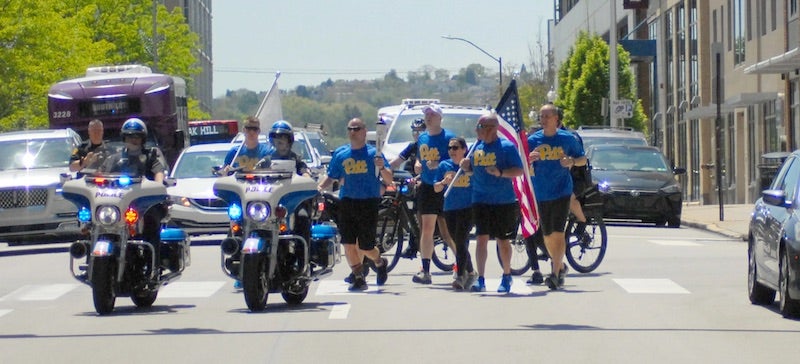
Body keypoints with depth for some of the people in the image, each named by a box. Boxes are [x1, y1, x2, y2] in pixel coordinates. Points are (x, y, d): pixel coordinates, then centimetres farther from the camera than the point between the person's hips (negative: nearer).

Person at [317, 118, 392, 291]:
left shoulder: (373, 153, -1)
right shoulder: (340, 154, 10)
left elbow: (389, 179, -3)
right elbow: (331, 177, 15)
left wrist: (382, 168, -23)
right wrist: (320, 187, -4)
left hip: (369, 203, -3)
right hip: (347, 203, 3)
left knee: (365, 247, 0)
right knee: (348, 244, -5)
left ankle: (380, 262, 32)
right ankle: (359, 278, 9)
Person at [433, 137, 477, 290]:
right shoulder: (444, 166, 6)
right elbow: (436, 188, 7)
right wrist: (444, 182, -14)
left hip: (467, 209, -4)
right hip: (450, 210, 4)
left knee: (461, 241, -16)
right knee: (459, 243, 12)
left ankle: (460, 277, -17)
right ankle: (470, 273, 30)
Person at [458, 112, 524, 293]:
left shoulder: (507, 147, -8)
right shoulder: (476, 146, 9)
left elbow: (519, 170, -10)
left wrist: (500, 173, -25)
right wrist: (466, 166, -2)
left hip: (504, 201, -4)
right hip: (480, 201, 4)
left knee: (503, 240, 7)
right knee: (481, 238, -4)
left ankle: (506, 276, 23)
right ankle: (480, 279, -6)